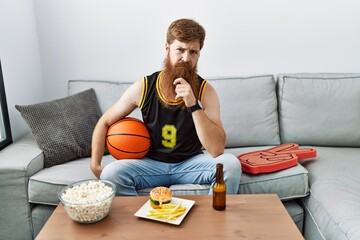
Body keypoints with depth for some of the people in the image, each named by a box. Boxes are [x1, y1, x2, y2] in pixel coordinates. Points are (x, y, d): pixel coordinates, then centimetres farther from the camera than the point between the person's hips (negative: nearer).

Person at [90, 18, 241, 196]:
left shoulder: (205, 91, -14)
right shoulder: (143, 87, -12)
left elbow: (217, 150, -24)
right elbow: (104, 122, 1)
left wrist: (194, 105, -32)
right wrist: (95, 165, -7)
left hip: (191, 163, 0)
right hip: (151, 163, 1)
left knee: (231, 164, -26)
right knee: (111, 173, -26)